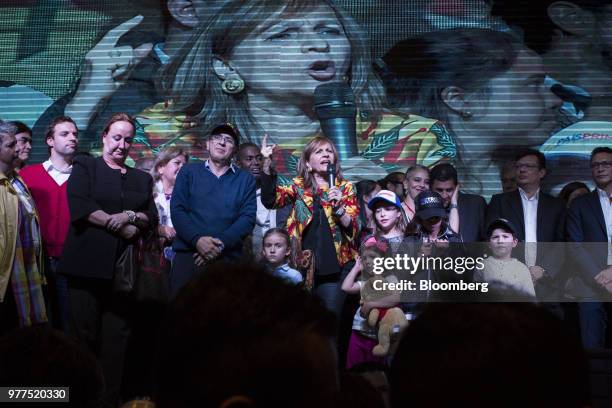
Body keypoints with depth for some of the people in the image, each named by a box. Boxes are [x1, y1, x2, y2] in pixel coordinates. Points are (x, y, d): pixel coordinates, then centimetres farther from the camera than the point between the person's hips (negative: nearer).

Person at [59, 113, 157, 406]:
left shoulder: (142, 179, 19)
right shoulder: (84, 166, 7)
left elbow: (152, 218, 11)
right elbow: (79, 207, -8)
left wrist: (130, 216, -11)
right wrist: (124, 229, -8)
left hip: (123, 267, 3)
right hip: (87, 263, -3)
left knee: (117, 336, 1)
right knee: (85, 335, -2)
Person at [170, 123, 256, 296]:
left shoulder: (245, 179, 13)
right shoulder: (188, 172, 14)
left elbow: (248, 217, 2)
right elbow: (177, 210, 3)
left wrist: (220, 244, -13)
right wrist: (197, 240, -14)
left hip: (228, 258, 0)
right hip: (187, 254, 0)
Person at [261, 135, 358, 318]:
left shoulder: (345, 188, 5)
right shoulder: (298, 186, 7)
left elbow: (353, 228, -2)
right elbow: (270, 199, -11)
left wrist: (338, 206, -19)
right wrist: (267, 162, -21)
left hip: (334, 267, -1)